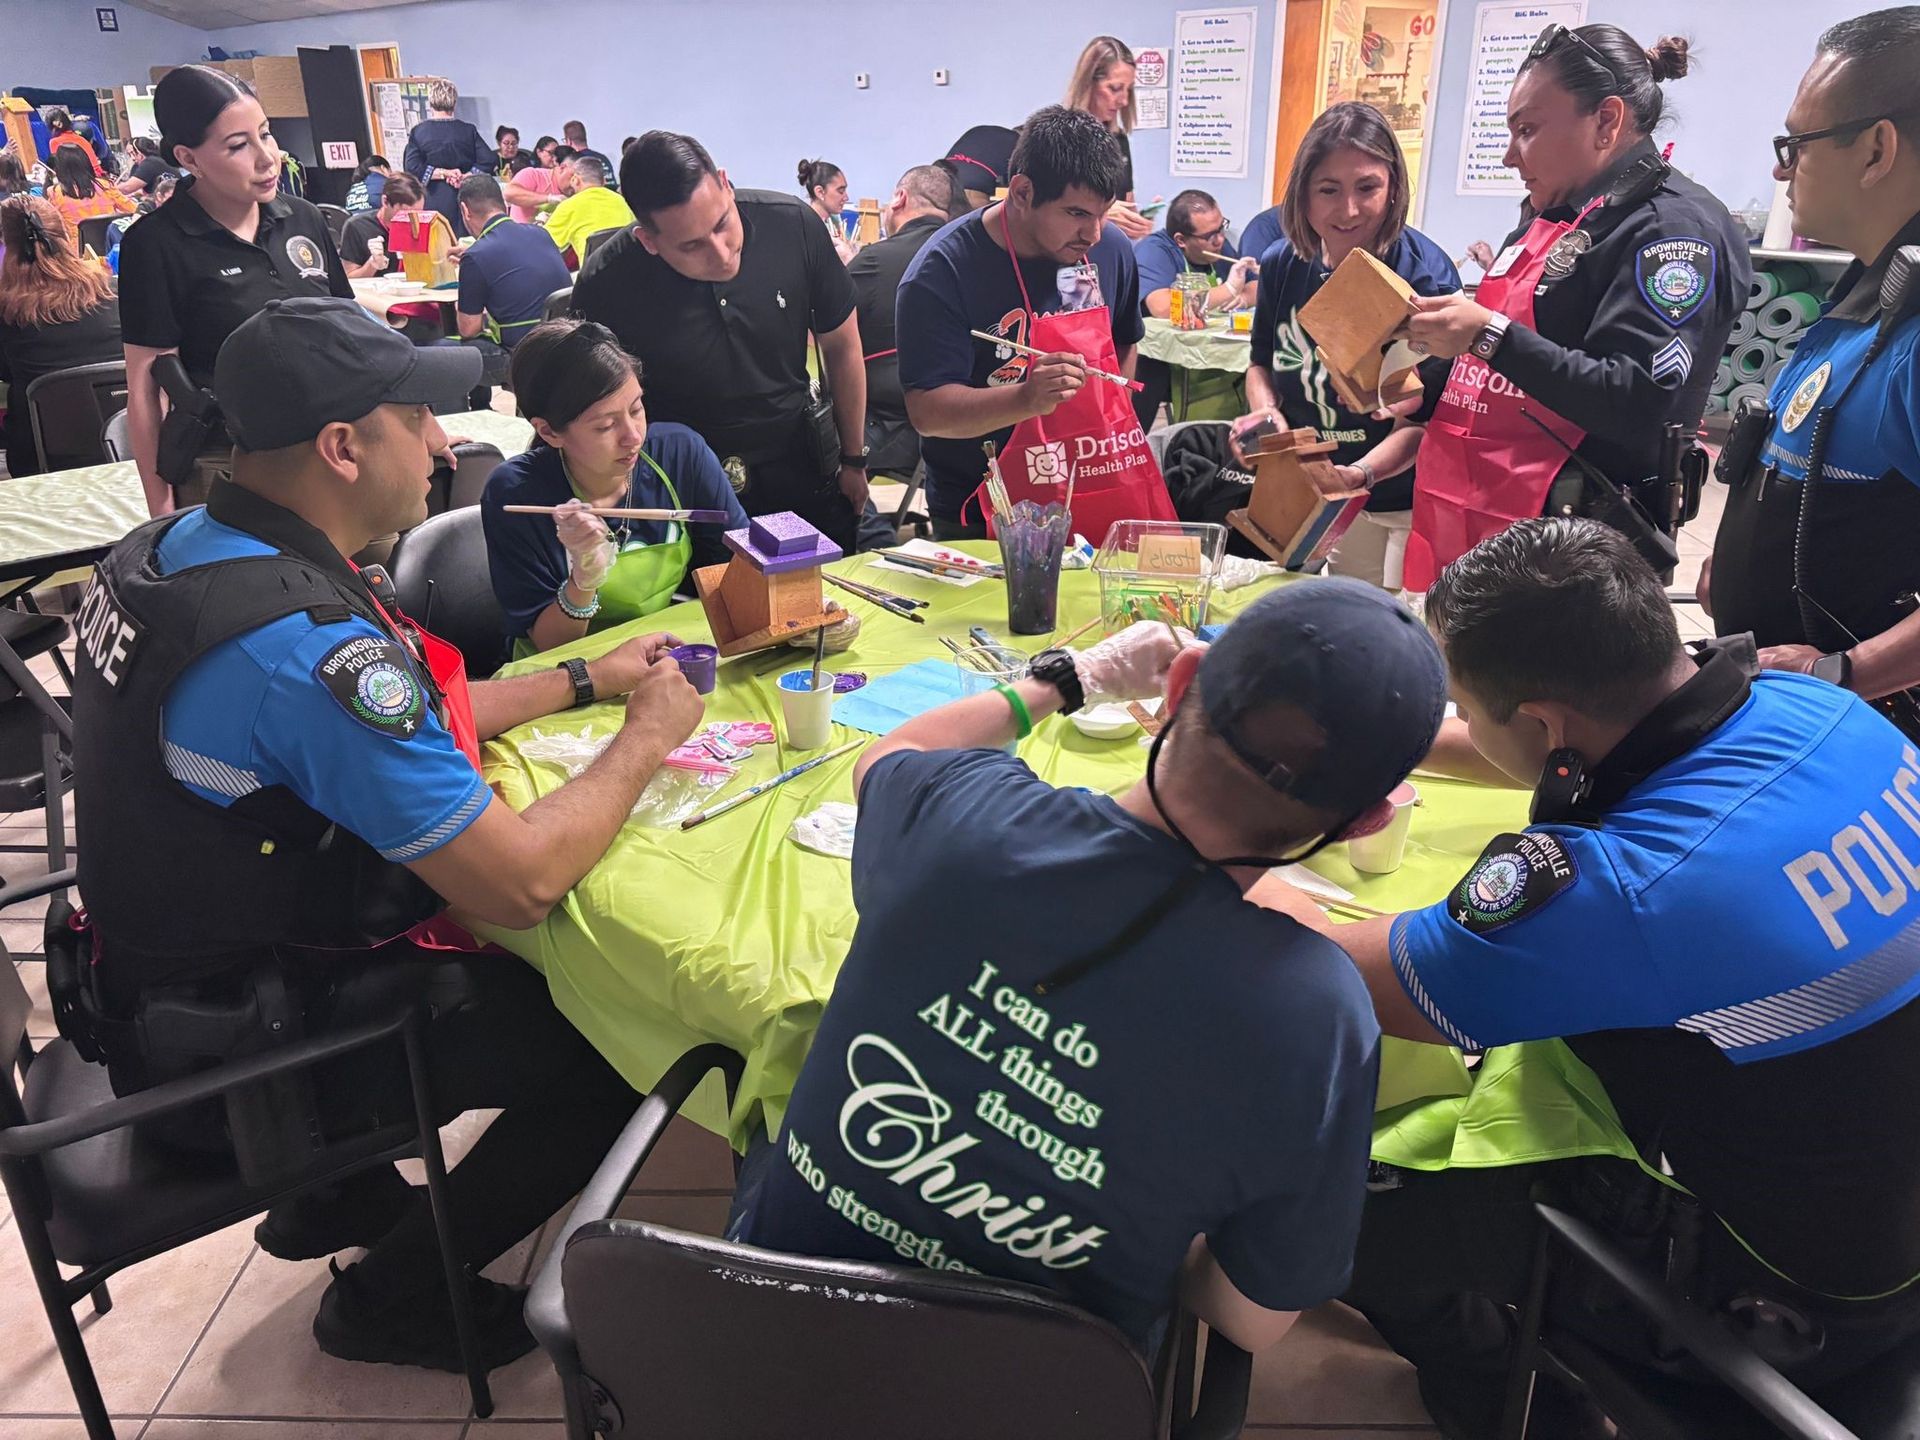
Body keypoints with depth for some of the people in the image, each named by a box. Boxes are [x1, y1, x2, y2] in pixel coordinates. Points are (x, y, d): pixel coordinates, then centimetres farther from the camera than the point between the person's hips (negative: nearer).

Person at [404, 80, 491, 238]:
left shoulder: (418, 131, 2)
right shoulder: (468, 130, 3)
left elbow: (412, 169, -6)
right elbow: (488, 161, -6)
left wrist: (444, 173, -4)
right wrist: (463, 177, -6)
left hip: (433, 201, -1)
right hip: (464, 199, 1)